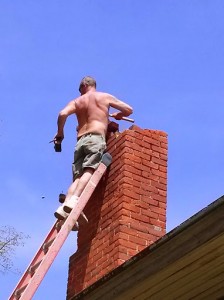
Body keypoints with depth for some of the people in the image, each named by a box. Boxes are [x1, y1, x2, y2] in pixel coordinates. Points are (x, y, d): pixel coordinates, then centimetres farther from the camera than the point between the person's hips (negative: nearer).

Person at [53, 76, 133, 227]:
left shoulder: (77, 101, 21)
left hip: (80, 141, 4)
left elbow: (63, 114, 2)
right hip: (96, 138, -4)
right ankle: (74, 200, -45)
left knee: (78, 177, -3)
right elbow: (129, 110, 19)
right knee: (89, 171, -21)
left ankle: (65, 206, -24)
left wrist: (60, 133, 15)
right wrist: (117, 115, 39)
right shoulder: (105, 97, 18)